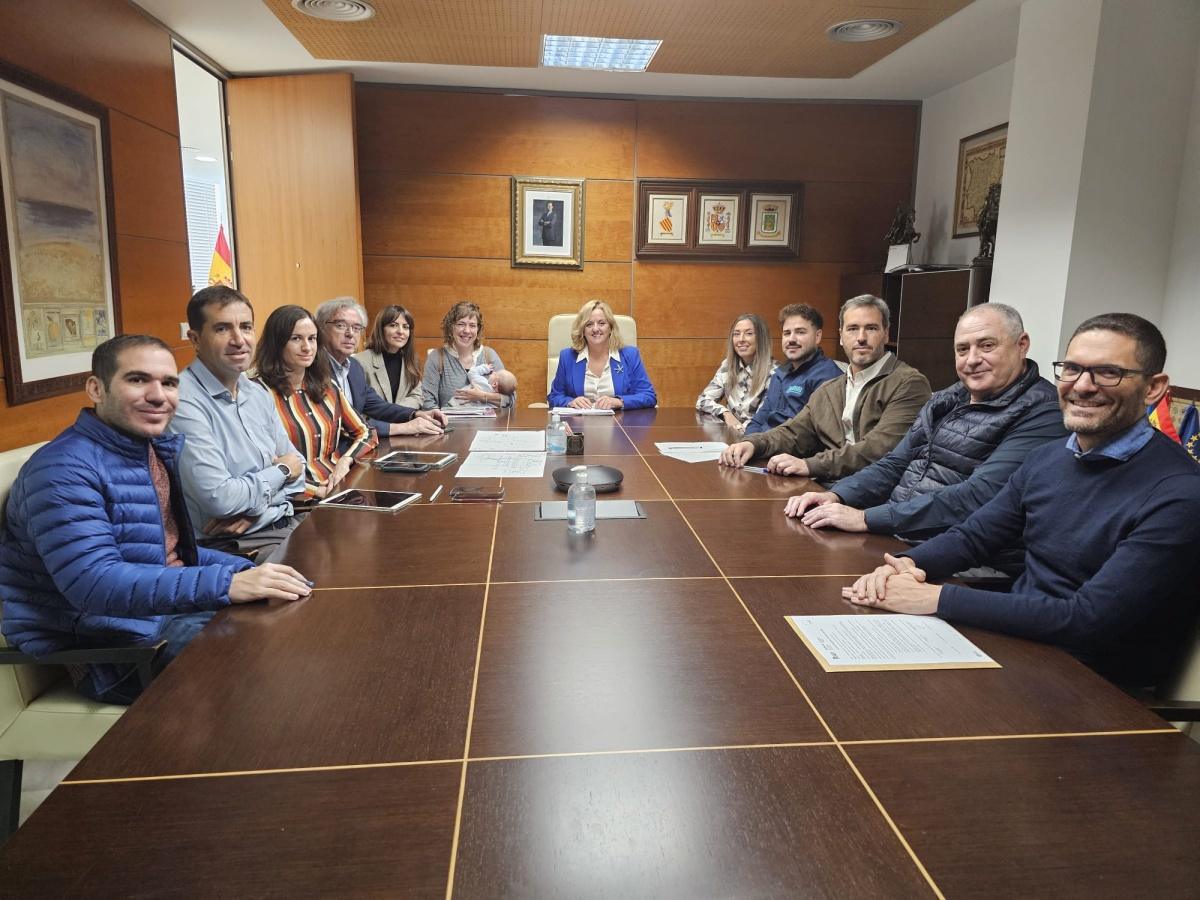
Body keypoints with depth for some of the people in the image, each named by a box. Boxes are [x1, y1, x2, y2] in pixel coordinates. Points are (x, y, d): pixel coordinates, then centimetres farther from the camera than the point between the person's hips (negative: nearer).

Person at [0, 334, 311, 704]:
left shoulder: (156, 448, 8)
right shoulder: (64, 469, -20)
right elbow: (94, 582, -31)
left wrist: (248, 572, -1)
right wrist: (227, 584, -40)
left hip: (167, 611, 9)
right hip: (106, 648, -8)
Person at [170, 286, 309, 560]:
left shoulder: (258, 394, 10)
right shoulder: (183, 402, -16)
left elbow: (296, 465, 12)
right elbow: (219, 498, -21)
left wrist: (252, 508, -8)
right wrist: (281, 471, -5)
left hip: (287, 523, 8)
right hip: (235, 546, -8)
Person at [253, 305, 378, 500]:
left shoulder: (327, 388, 14)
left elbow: (365, 433, 20)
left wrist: (346, 460, -1)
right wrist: (318, 491, -17)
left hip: (339, 489, 7)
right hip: (300, 500, -6)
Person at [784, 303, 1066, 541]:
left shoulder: (1042, 413, -10)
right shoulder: (945, 401, 15)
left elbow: (979, 497, -21)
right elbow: (894, 465, 17)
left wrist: (866, 518, -25)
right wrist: (836, 495, -4)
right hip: (891, 535, 7)